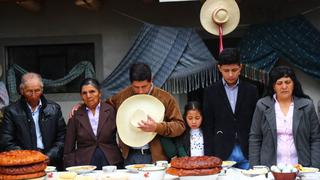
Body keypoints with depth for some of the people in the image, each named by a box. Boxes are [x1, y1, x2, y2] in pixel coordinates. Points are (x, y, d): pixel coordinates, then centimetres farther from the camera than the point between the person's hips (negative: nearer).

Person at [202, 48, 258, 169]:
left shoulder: (251, 91, 6)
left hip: (247, 154, 1)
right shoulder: (210, 92, 4)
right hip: (222, 154, -1)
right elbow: (208, 127, 3)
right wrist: (209, 157, -3)